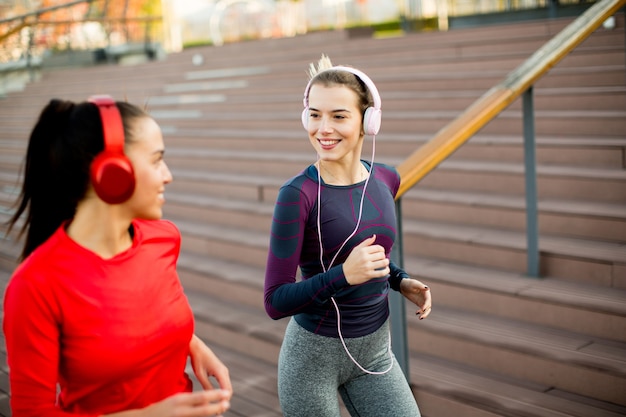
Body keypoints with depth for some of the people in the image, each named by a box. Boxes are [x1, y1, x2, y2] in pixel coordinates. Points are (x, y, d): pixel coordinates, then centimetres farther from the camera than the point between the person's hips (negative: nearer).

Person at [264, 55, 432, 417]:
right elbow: (276, 302, -18)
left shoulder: (386, 180, -2)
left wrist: (401, 281, 0)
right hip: (314, 356, -5)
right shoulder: (298, 195, -19)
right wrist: (344, 275, -29)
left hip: (376, 351, 5)